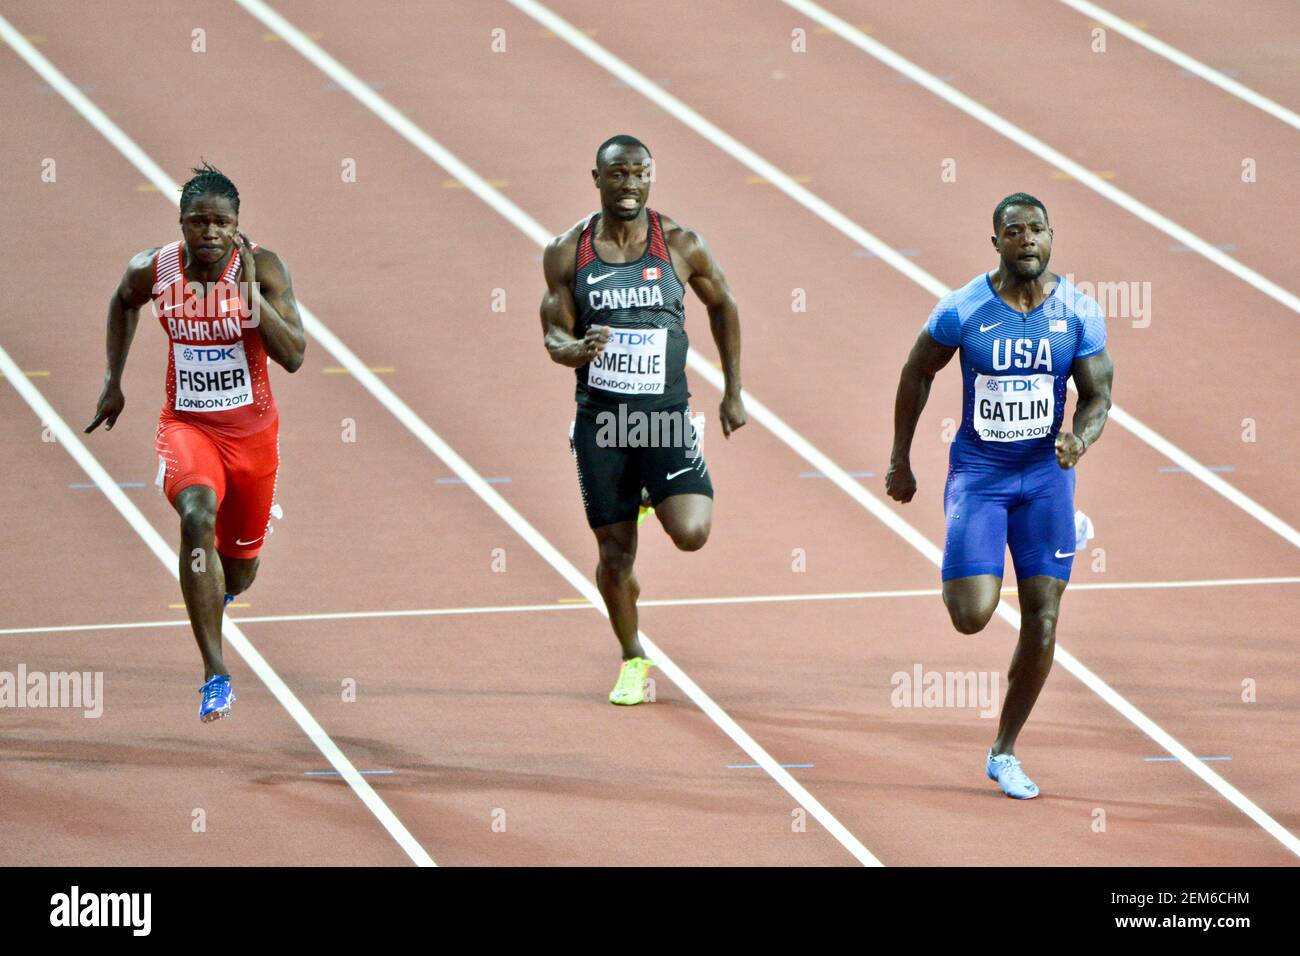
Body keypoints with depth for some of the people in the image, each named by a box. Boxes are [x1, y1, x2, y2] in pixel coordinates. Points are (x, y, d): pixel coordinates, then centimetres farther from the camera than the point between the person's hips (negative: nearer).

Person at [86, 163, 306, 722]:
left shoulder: (263, 268, -15)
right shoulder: (153, 270, -9)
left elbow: (293, 356, -24)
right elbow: (123, 302, 16)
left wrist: (249, 288, -30)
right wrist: (113, 381, 16)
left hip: (252, 430, 1)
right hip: (186, 425, -1)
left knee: (238, 570, 15)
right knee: (197, 514, -33)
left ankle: (216, 592, 58)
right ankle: (215, 675, -32)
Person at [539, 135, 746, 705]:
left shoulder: (679, 246, -3)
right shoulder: (567, 252, -2)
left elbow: (723, 308, 12)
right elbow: (553, 337, 2)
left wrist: (733, 394, 11)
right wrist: (577, 349, -23)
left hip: (667, 417, -1)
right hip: (601, 420, 1)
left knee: (691, 534, -19)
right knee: (615, 552, 5)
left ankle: (662, 502, 18)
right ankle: (633, 661, 28)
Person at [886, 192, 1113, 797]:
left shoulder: (1080, 314, -6)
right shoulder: (963, 311, -11)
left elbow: (1097, 396, -1)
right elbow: (917, 373, 4)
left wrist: (1081, 437, -24)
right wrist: (900, 461, 8)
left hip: (1046, 472, 2)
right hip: (978, 471, -2)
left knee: (1043, 616, -3)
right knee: (972, 617, -15)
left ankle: (1004, 754, 12)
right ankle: (959, 576, 27)